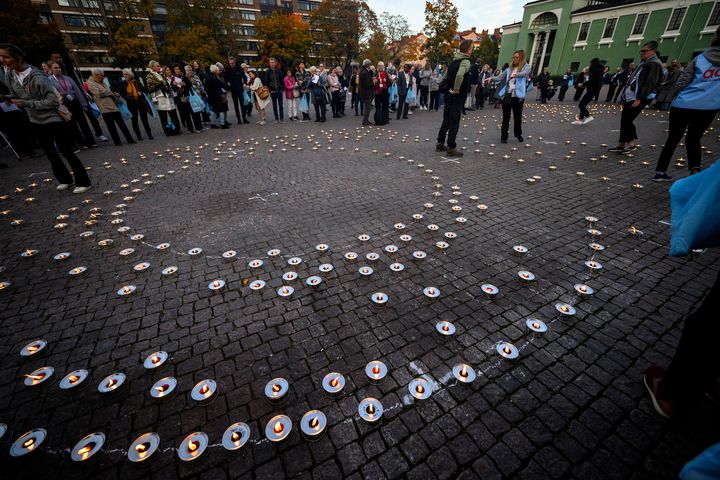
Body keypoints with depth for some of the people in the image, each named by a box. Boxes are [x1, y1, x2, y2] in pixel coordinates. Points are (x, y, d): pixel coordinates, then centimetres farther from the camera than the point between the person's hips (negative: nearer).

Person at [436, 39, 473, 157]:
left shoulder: (454, 61, 14)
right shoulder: (465, 61, -12)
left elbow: (445, 77, 20)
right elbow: (459, 75, -32)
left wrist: (449, 89, 18)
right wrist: (456, 90, -22)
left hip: (448, 95, 8)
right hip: (457, 97, -8)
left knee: (446, 120, 15)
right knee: (454, 122, -3)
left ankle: (440, 144, 19)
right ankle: (451, 148, 0)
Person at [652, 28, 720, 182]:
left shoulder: (700, 58, 3)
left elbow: (681, 84, 1)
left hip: (683, 105, -1)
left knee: (672, 140, 7)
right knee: (693, 139, 15)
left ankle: (660, 172, 7)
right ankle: (695, 169, -2)